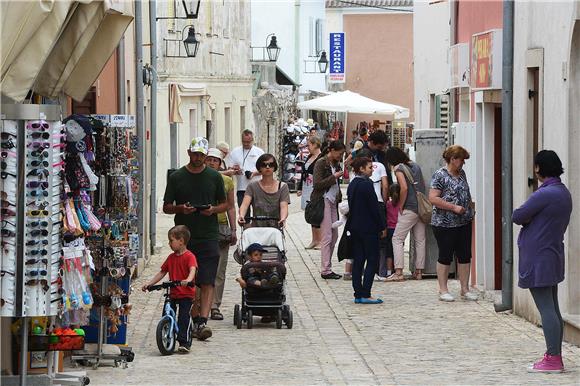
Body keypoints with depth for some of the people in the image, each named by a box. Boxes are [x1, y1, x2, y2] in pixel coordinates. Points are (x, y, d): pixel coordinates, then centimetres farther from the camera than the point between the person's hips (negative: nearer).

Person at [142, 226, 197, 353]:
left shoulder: (189, 256, -9)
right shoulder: (171, 257, 13)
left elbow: (193, 269, -26)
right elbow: (162, 272, 17)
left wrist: (188, 280, -46)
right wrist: (149, 284, 9)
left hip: (187, 294, -6)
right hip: (173, 294, 7)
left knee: (183, 318, -11)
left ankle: (184, 342, -5)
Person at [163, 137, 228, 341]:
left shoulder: (214, 177, 7)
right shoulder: (176, 177, 6)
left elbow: (224, 204, 14)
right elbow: (166, 207, 9)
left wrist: (213, 209, -8)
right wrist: (181, 208, -12)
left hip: (208, 237, -1)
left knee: (207, 281, -11)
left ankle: (202, 322, -17)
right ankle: (195, 319, 18)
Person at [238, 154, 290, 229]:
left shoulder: (282, 187, 4)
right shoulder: (252, 187, 6)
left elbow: (283, 206, -10)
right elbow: (245, 204, -10)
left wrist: (283, 218, -32)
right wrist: (241, 216, -32)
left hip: (275, 229, 0)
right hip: (256, 230, 1)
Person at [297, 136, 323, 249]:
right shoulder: (309, 157, 14)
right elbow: (304, 173, 20)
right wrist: (300, 188, 19)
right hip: (307, 189, 9)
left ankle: (319, 241, 2)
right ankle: (314, 240, 17)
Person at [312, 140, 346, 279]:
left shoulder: (336, 164, 14)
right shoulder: (321, 163, -9)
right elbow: (317, 184, -17)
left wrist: (339, 197, 11)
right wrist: (334, 177, -17)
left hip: (332, 201, 9)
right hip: (323, 200, -9)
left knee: (334, 235, 8)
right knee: (327, 236, -9)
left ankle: (326, 267, 14)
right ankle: (326, 270, -7)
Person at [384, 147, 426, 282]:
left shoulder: (399, 168, -7)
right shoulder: (415, 166, 14)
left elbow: (404, 188, -18)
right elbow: (423, 185, 18)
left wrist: (401, 206, -9)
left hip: (409, 209, -7)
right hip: (421, 207, 7)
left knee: (397, 239, -3)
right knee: (420, 240, 10)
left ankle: (398, 272, -11)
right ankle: (419, 272, 13)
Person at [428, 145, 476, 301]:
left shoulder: (461, 173, 12)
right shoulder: (440, 175, -11)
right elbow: (433, 198, -18)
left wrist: (469, 210, 11)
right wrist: (454, 207, -20)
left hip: (464, 223, 7)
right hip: (444, 224, -7)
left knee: (465, 256, 7)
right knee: (445, 257, 0)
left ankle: (465, 289, 15)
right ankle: (443, 290, 8)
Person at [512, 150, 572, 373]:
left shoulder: (544, 194, -20)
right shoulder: (564, 193, 10)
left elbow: (517, 217, -14)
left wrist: (527, 220, 6)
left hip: (537, 258, -9)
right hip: (553, 255, 9)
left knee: (546, 309, -9)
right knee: (553, 309, 12)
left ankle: (553, 359, -10)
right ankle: (555, 356, 16)